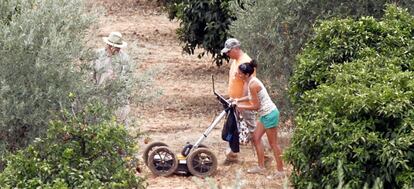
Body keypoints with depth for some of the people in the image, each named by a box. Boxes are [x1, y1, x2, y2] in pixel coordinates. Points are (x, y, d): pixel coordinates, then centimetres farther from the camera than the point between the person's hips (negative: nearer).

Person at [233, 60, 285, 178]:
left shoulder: (252, 85, -23)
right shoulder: (251, 81, 5)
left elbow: (255, 106, -20)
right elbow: (253, 97, 20)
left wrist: (241, 107, -10)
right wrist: (239, 100, 11)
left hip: (269, 115, -10)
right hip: (265, 115, 10)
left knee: (273, 144, 0)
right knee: (256, 138, 15)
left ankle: (280, 170, 9)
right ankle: (261, 167, 21)